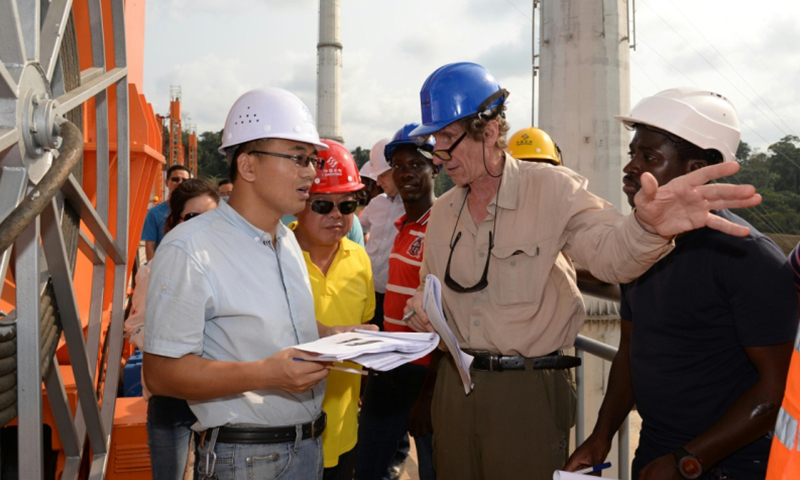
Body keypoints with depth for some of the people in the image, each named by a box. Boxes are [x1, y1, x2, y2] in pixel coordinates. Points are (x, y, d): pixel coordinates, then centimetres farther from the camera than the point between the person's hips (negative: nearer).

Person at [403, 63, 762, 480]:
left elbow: (608, 249, -26)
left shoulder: (552, 190, -12)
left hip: (529, 391, -5)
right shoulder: (442, 212, 7)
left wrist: (647, 226, -47)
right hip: (454, 383, 6)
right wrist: (422, 306, -5)